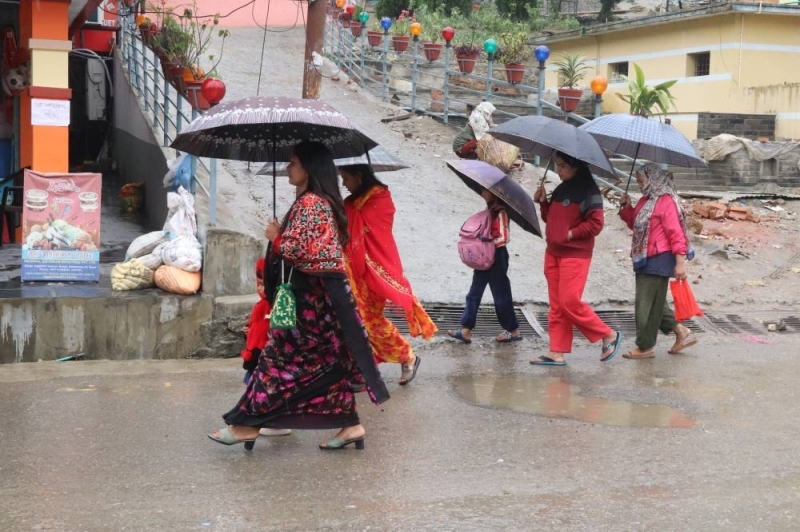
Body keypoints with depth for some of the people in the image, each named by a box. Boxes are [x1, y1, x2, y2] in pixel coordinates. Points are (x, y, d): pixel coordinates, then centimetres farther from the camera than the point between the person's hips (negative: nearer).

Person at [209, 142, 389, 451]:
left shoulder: (309, 203, -15)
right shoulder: (325, 201, 14)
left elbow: (297, 250, -21)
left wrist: (275, 237, -4)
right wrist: (281, 236, 12)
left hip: (310, 298, -10)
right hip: (323, 294, 10)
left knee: (281, 357, -3)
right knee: (328, 361, 11)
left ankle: (248, 423, 5)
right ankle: (349, 424, 13)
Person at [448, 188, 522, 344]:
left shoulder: (500, 212, -15)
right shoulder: (490, 210, 10)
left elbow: (504, 238, -22)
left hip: (496, 258, -9)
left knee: (501, 296, 3)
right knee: (474, 294, 6)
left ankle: (513, 331, 16)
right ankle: (466, 331, 7)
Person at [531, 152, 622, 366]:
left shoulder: (588, 191, -9)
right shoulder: (560, 190, 15)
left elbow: (596, 223, -14)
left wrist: (571, 233, -15)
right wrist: (543, 202, 7)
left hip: (575, 255, -8)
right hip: (553, 253, 8)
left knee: (570, 302, -12)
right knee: (556, 306, 6)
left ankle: (609, 336, 4)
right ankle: (557, 353, 8)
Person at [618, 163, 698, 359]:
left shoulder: (666, 201, -14)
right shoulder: (645, 200, 13)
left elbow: (676, 233, -19)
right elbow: (635, 223, 25)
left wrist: (680, 262, -23)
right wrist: (627, 208, 7)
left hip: (659, 260, -10)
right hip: (645, 259, 10)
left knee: (647, 304, -4)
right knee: (654, 302, 15)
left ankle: (645, 347, 5)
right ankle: (681, 332, 25)